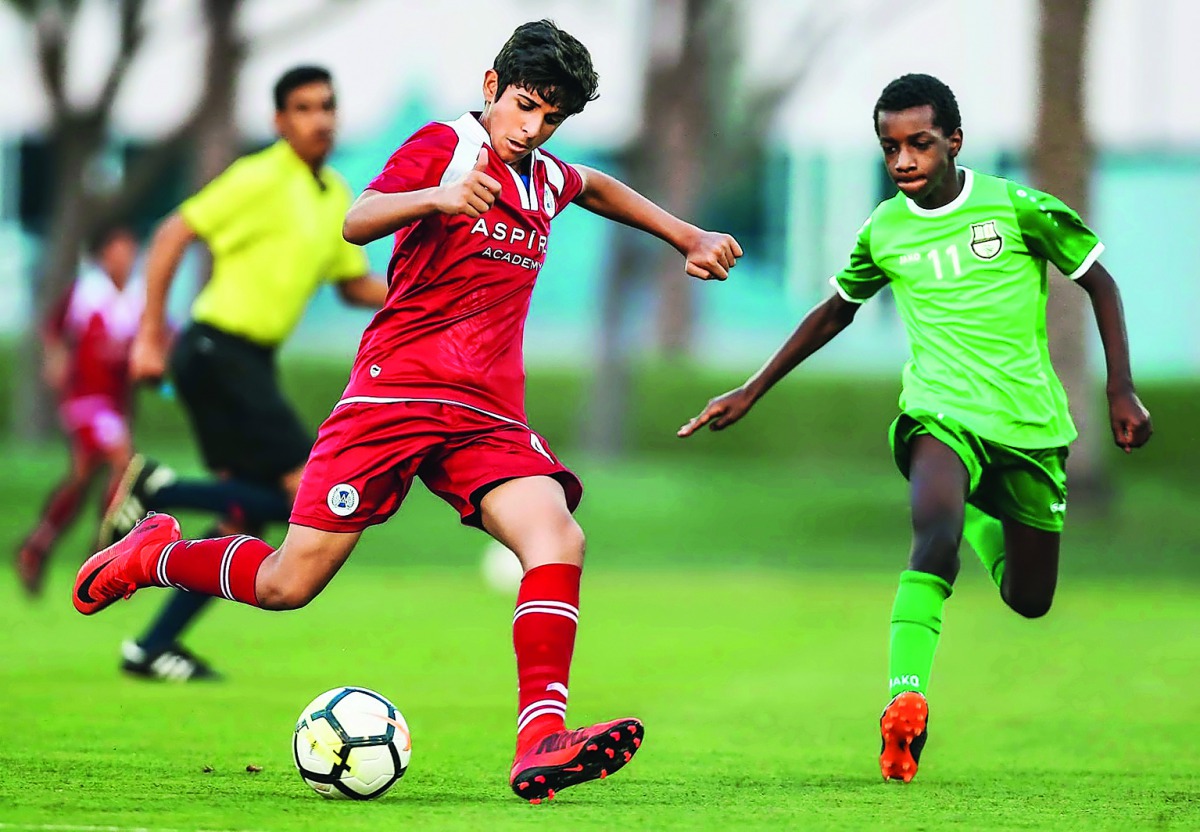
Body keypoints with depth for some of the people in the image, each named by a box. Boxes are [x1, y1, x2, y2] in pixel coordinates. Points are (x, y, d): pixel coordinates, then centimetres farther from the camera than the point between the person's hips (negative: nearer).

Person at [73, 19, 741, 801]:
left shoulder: (545, 179, 19)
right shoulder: (445, 145, -2)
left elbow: (599, 187, 45)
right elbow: (357, 221, -19)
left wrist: (689, 236, 40)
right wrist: (434, 199, -37)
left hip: (490, 416, 5)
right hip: (397, 388, -5)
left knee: (558, 537, -24)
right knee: (288, 583, -6)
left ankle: (540, 744, -35)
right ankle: (154, 554, 24)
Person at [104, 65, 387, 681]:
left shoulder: (336, 195, 15)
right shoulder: (262, 178, -10)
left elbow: (354, 284, 24)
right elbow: (173, 235, -11)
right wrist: (150, 335, -14)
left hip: (250, 363, 9)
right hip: (220, 348, -9)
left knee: (246, 519, 7)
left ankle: (152, 648, 10)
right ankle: (155, 490, -11)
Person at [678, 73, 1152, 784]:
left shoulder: (1017, 208, -6)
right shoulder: (884, 232, 3)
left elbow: (1098, 283, 6)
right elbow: (836, 312, 21)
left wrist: (1123, 390, 2)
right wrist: (751, 393, 23)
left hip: (1029, 423, 0)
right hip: (940, 412, 0)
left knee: (1028, 600, 10)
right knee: (936, 533, -33)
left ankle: (985, 520, 45)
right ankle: (905, 707, -41)